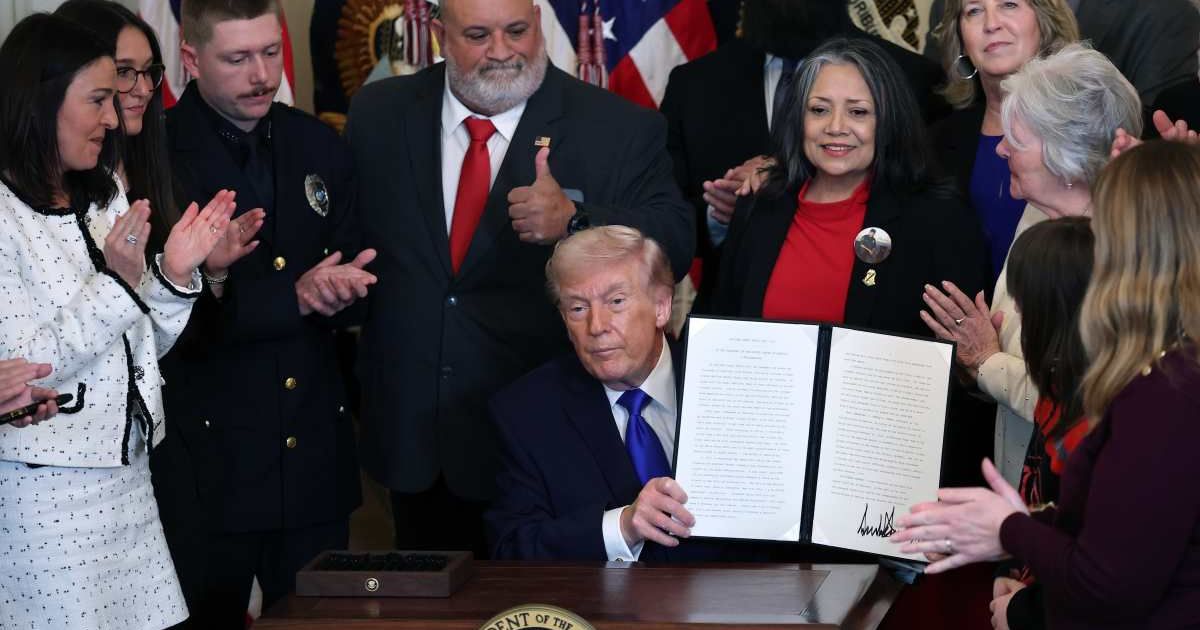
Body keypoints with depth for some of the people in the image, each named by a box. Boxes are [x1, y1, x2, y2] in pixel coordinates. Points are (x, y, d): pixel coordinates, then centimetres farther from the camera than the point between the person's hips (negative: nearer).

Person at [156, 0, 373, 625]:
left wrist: (341, 292, -12)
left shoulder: (319, 147, 8)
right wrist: (292, 298, -19)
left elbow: (355, 286, 11)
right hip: (203, 467, -4)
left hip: (315, 453, 4)